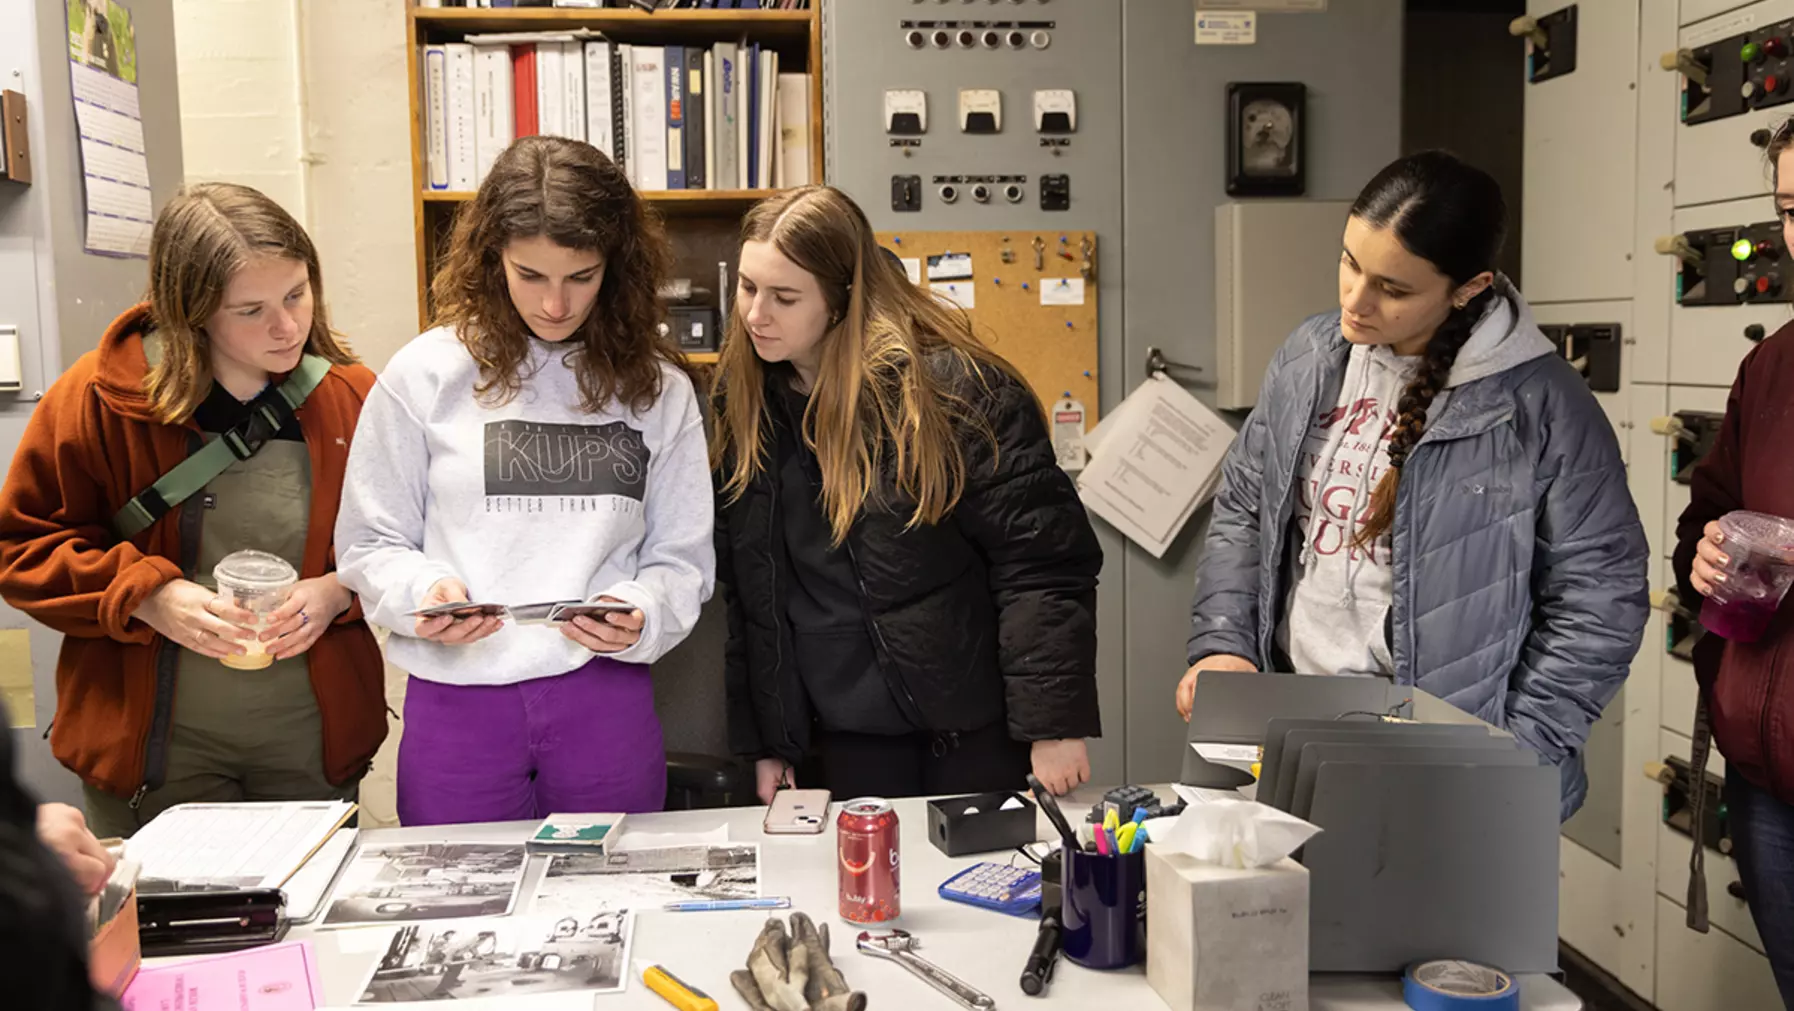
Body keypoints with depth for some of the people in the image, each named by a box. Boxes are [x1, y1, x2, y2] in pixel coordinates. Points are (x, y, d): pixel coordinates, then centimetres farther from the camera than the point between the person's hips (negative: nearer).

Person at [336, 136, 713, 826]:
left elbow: (682, 556, 6)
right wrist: (424, 592, -16)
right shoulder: (427, 374, 1)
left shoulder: (654, 386, 5)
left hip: (606, 698, 1)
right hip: (456, 699, -1)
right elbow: (369, 543, 4)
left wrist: (639, 617, -14)